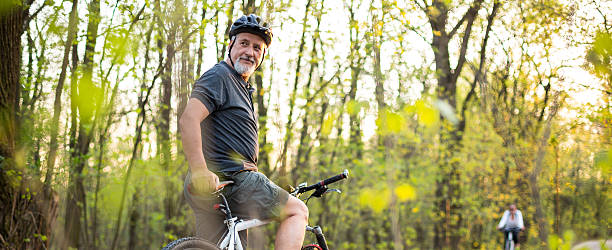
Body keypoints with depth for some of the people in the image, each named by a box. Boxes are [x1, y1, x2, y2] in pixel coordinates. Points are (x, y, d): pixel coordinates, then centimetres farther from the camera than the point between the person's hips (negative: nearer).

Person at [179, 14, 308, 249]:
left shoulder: (242, 87, 27)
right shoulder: (218, 77, -6)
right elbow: (188, 119, -21)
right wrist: (200, 172, -30)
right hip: (227, 180, -10)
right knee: (298, 211, 0)